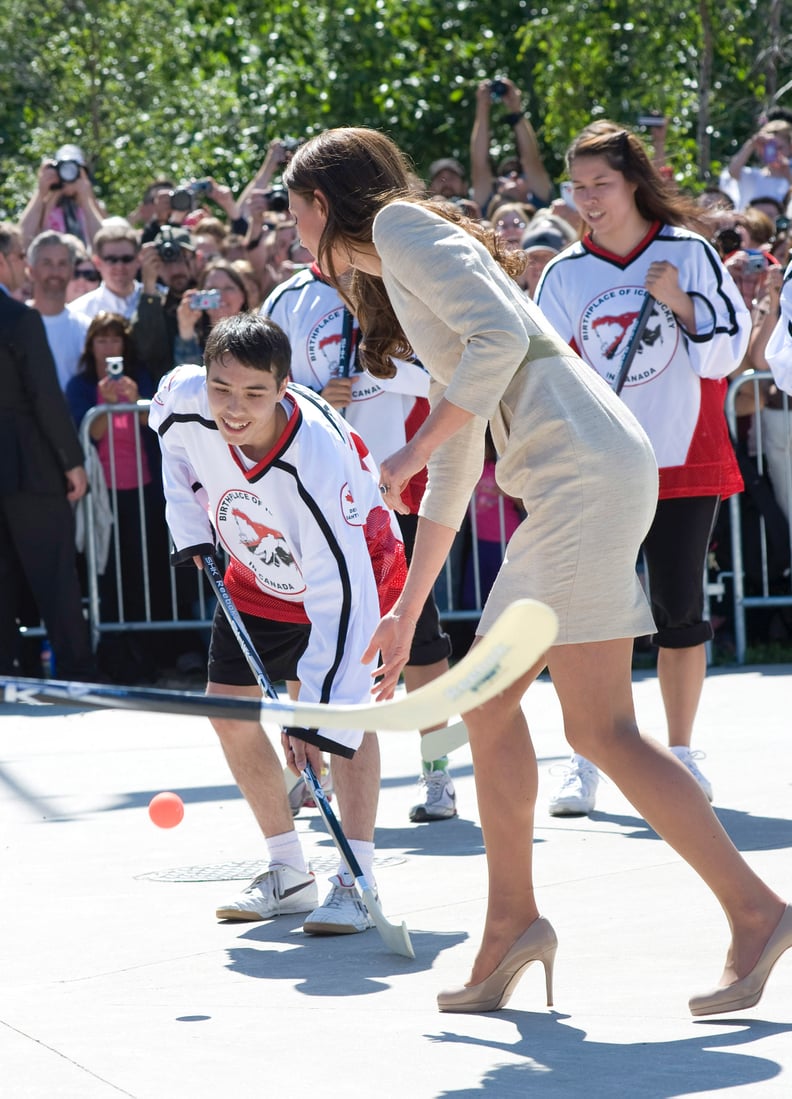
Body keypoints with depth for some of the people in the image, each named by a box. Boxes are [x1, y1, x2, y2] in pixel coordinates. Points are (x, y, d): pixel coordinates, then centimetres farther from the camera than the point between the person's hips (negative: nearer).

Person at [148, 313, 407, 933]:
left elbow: (340, 590, -44)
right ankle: (289, 875, 16)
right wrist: (191, 525, -3)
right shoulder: (185, 403, -28)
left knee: (347, 700, -25)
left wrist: (316, 716, -50)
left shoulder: (318, 459, -43)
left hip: (353, 562, -6)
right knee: (228, 711, 3)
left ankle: (357, 881, -22)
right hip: (260, 574, 6)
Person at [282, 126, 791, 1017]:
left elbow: (499, 335, -16)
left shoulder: (403, 224, 2)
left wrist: (409, 451, -11)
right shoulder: (403, 280, 29)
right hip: (566, 486, 10)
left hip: (585, 467, -10)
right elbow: (454, 474, 31)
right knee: (488, 703, 13)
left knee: (599, 728, -11)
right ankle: (511, 923, 18)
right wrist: (406, 613, 33)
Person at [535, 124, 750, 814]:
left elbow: (726, 354, 0)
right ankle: (586, 764, 4)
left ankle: (679, 754, 17)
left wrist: (681, 303, -14)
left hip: (685, 464, -1)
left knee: (680, 613, 4)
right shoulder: (565, 275, 4)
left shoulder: (689, 254, 0)